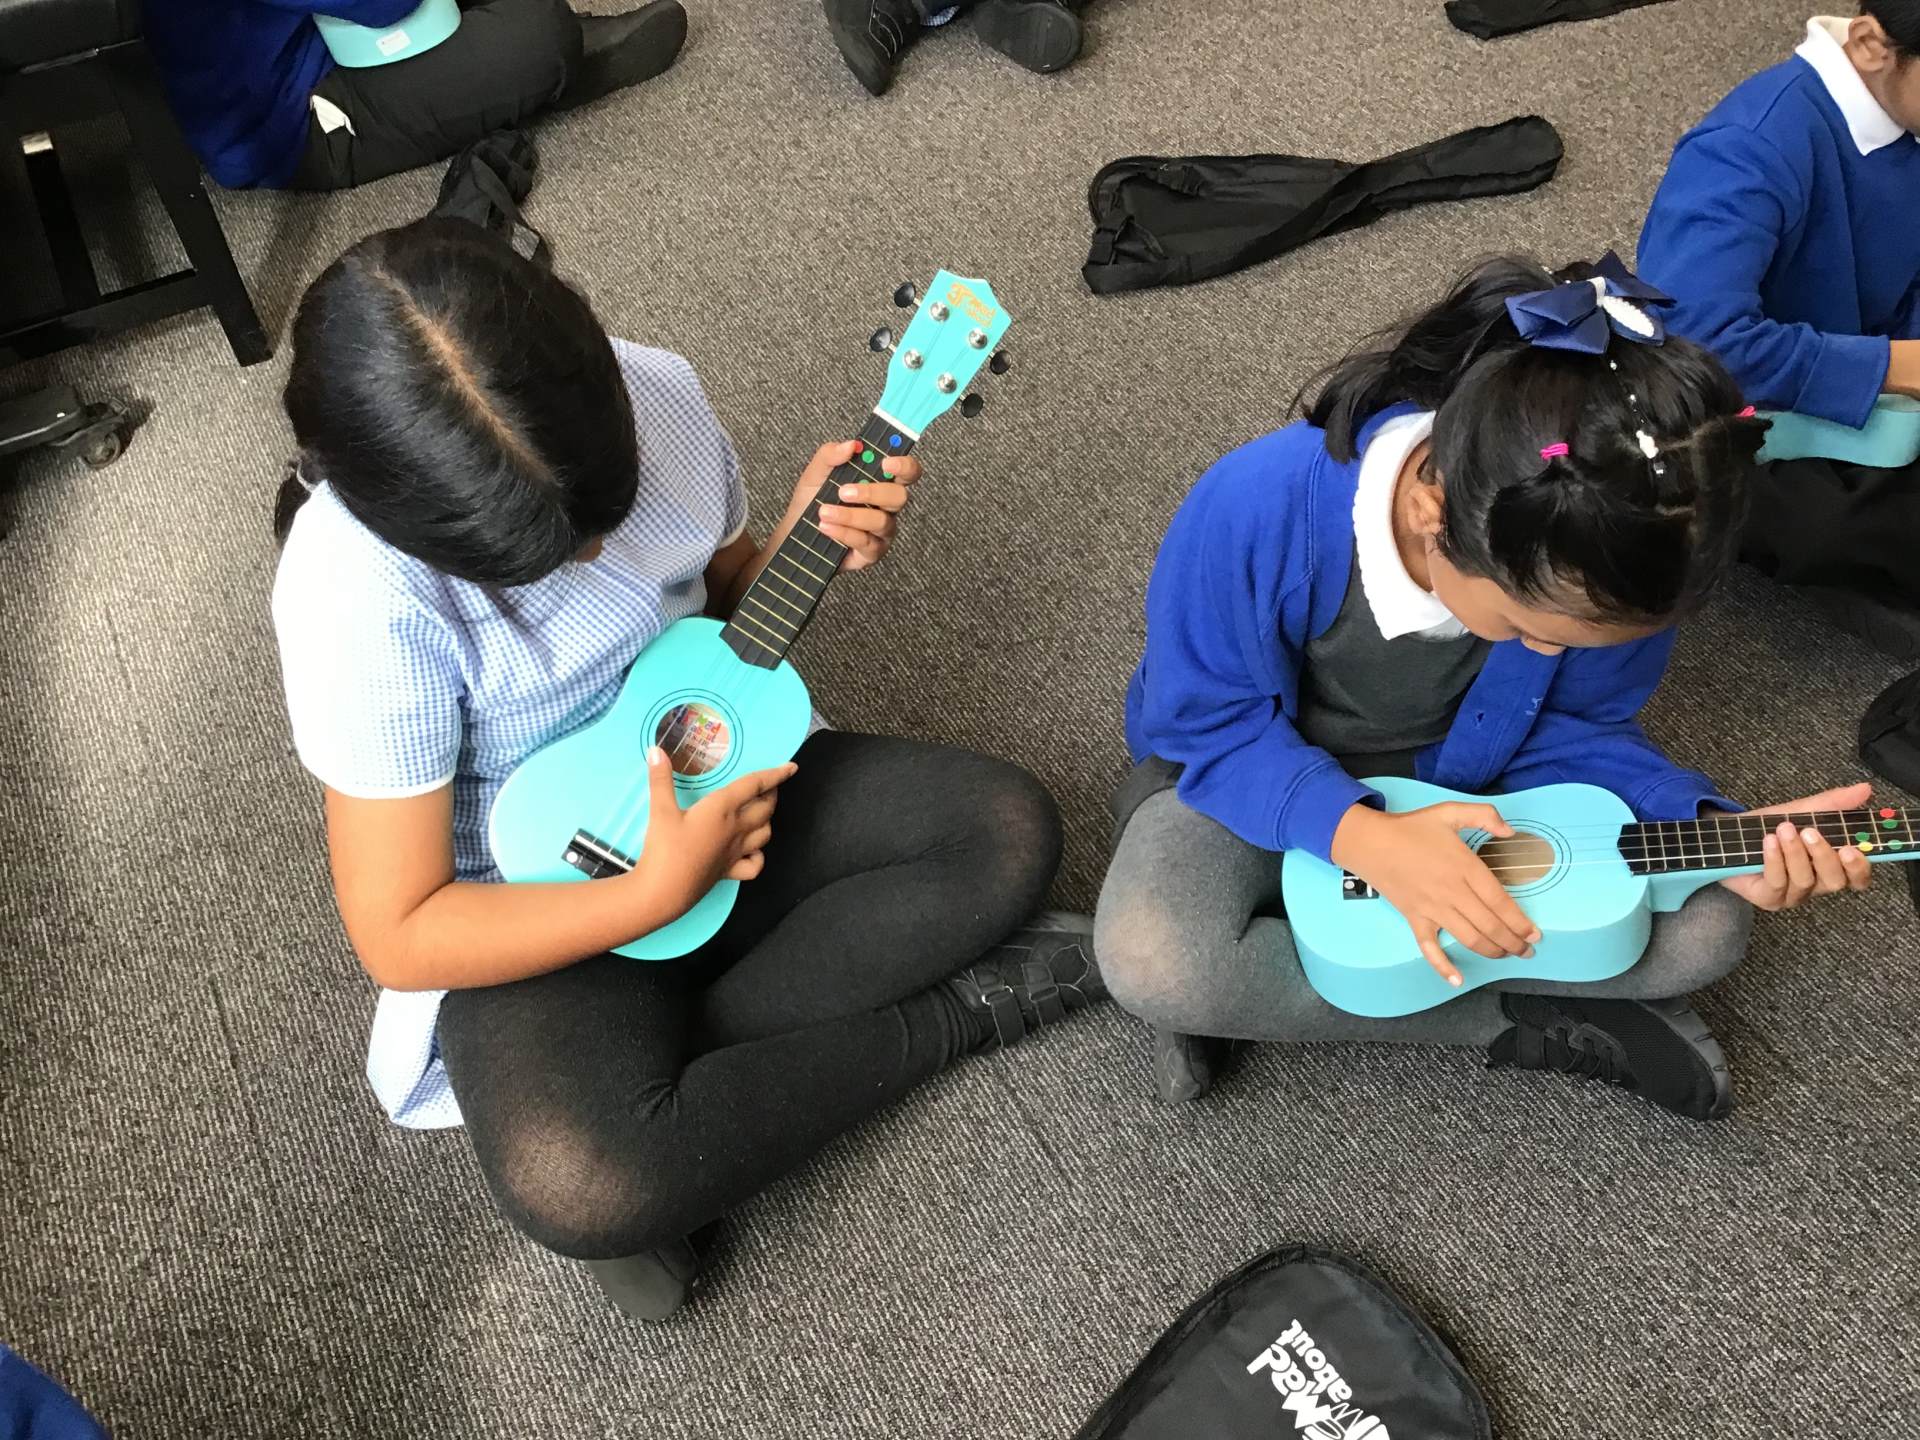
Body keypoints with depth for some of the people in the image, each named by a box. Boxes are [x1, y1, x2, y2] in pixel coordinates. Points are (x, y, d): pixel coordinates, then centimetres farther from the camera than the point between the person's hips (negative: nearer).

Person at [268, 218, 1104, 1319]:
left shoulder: (656, 395, -14)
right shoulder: (362, 596, -30)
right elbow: (400, 933, -23)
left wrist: (805, 541, -16)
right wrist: (661, 890, -28)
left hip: (717, 780, 6)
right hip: (542, 899, -5)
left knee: (1011, 831, -9)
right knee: (573, 1188, -32)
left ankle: (679, 1086, -12)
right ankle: (958, 1011, -11)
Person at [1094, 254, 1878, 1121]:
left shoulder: (1604, 565, -22)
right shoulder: (1260, 508, -35)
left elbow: (1571, 726, -6)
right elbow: (1207, 720, -23)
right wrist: (1364, 837, -38)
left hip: (1462, 782, 3)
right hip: (1252, 770, -3)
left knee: (1706, 931, -17)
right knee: (1148, 964, -34)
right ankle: (1518, 1023, -16)